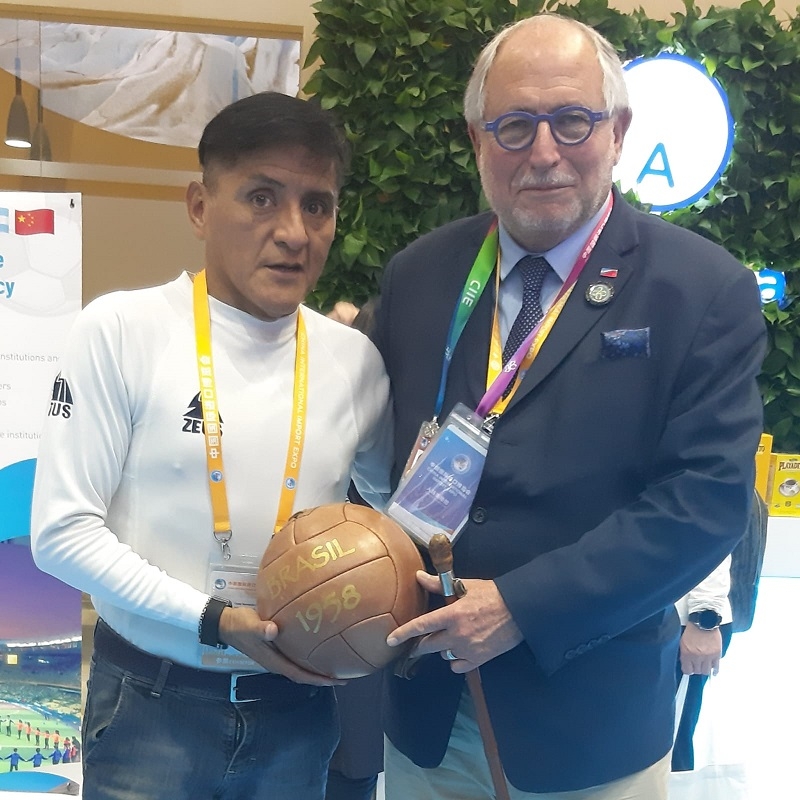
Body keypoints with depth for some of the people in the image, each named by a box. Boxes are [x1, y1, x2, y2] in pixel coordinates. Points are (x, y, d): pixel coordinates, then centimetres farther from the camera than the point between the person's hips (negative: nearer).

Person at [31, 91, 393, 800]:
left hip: (297, 707, 4)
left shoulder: (355, 360, 0)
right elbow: (62, 530, -11)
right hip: (151, 704, -3)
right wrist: (214, 622, -18)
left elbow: (393, 500, 13)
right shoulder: (121, 330, -10)